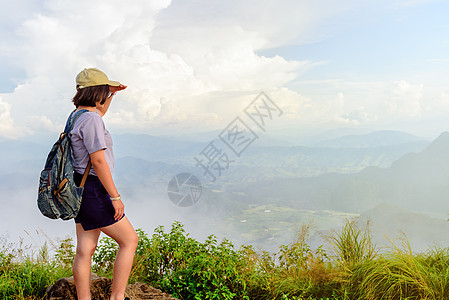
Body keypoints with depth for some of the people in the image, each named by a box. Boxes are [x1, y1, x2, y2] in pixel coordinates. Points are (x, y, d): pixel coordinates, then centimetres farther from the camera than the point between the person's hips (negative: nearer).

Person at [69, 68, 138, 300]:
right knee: (129, 240, 2)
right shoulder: (90, 120, -18)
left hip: (79, 188, 9)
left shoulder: (77, 115, 11)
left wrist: (112, 93, 26)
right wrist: (115, 197, -20)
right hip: (94, 191, -9)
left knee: (85, 250, 11)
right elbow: (98, 161, -22)